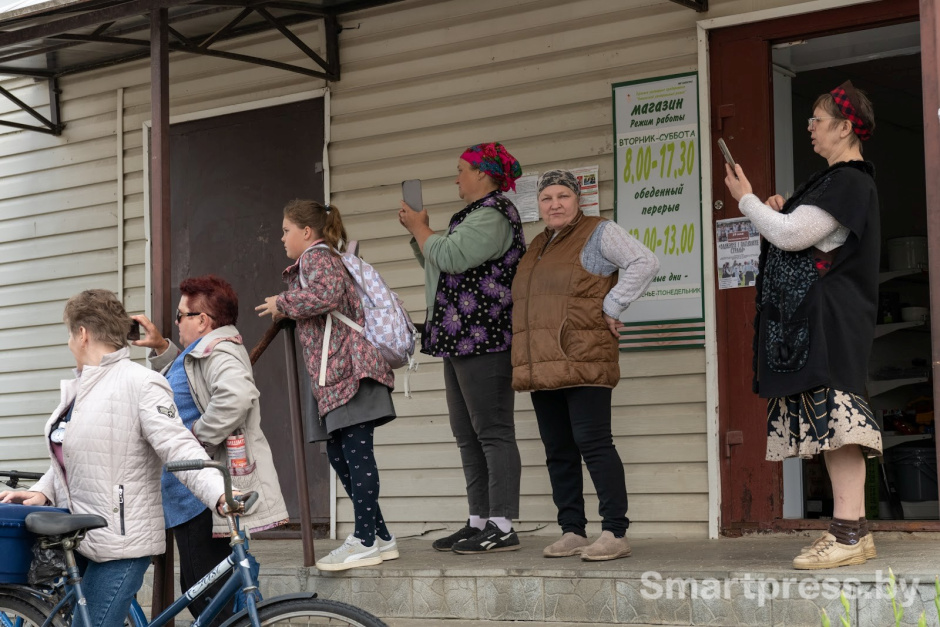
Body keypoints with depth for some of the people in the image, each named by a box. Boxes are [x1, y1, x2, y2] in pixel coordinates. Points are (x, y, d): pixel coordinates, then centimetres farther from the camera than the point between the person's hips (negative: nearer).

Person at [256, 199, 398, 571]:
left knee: (356, 449, -11)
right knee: (339, 452, 11)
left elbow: (327, 294, -23)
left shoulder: (316, 256, -4)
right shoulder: (327, 258, 27)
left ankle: (365, 541, -12)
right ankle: (380, 537, 14)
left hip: (347, 367, -11)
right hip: (339, 373, 11)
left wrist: (282, 304, -10)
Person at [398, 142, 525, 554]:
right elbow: (441, 265, 25)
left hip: (484, 341, -11)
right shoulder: (475, 214, 23)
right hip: (461, 341, 11)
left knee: (493, 433, -10)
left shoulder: (493, 215, -10)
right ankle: (479, 523, 17)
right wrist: (417, 232, 14)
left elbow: (449, 257, -21)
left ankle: (502, 528, -10)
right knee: (468, 437, 12)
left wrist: (421, 229, -4)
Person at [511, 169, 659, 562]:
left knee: (593, 444, -12)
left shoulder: (599, 233, 1)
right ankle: (572, 532, 13)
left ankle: (615, 533, -11)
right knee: (558, 452, 7)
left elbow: (644, 263, -10)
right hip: (541, 368, 8)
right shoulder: (536, 247, 22)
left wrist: (612, 307, -12)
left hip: (582, 363, -7)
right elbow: (523, 299, 33)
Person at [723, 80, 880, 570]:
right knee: (832, 417, 8)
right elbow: (807, 238, 30)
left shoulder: (849, 182, -12)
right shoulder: (841, 180, 22)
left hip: (828, 318, -11)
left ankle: (848, 534, -21)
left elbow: (790, 236, -18)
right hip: (812, 319, 11)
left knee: (832, 409, -16)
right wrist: (783, 212, 12)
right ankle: (853, 530, 10)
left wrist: (746, 200, -3)